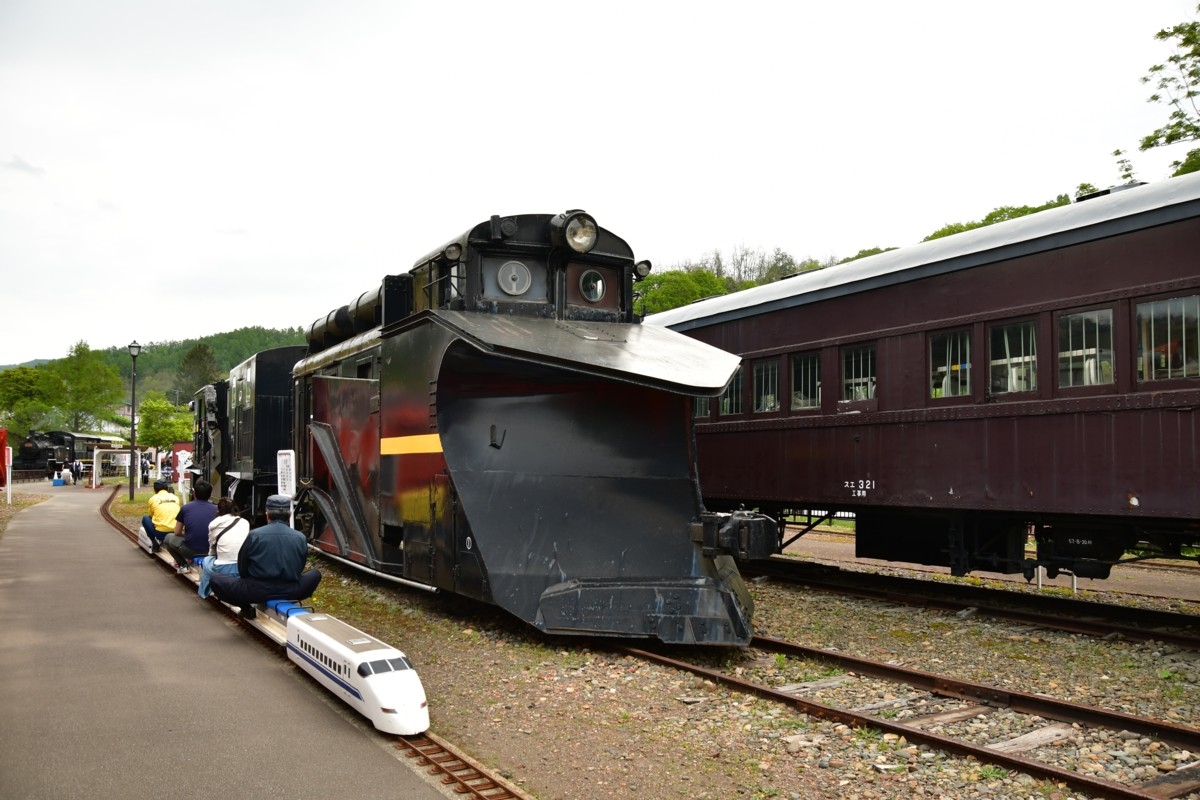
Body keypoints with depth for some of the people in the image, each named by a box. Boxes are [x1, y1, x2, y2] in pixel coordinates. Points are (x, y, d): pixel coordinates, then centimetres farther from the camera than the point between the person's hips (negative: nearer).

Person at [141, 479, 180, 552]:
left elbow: (151, 515, 19)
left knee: (145, 518, 23)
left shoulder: (153, 499, 5)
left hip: (160, 533, -3)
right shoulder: (175, 497, 11)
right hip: (175, 532, 3)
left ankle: (155, 542, 10)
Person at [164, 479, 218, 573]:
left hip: (190, 550, -2)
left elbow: (177, 532, 8)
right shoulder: (216, 509, 1)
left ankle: (183, 565, 14)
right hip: (210, 550, 2)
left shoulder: (186, 508, -1)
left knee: (168, 538, 28)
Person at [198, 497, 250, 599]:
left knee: (206, 560, 29)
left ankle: (206, 591, 40)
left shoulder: (214, 524, 6)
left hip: (224, 571, -1)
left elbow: (212, 551, 15)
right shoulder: (245, 523, 9)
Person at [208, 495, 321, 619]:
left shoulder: (255, 535, -6)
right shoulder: (301, 538, -1)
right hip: (290, 592, 2)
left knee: (215, 580, 18)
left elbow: (242, 567, 6)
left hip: (257, 591, -2)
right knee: (315, 574, 31)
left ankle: (246, 608, 8)